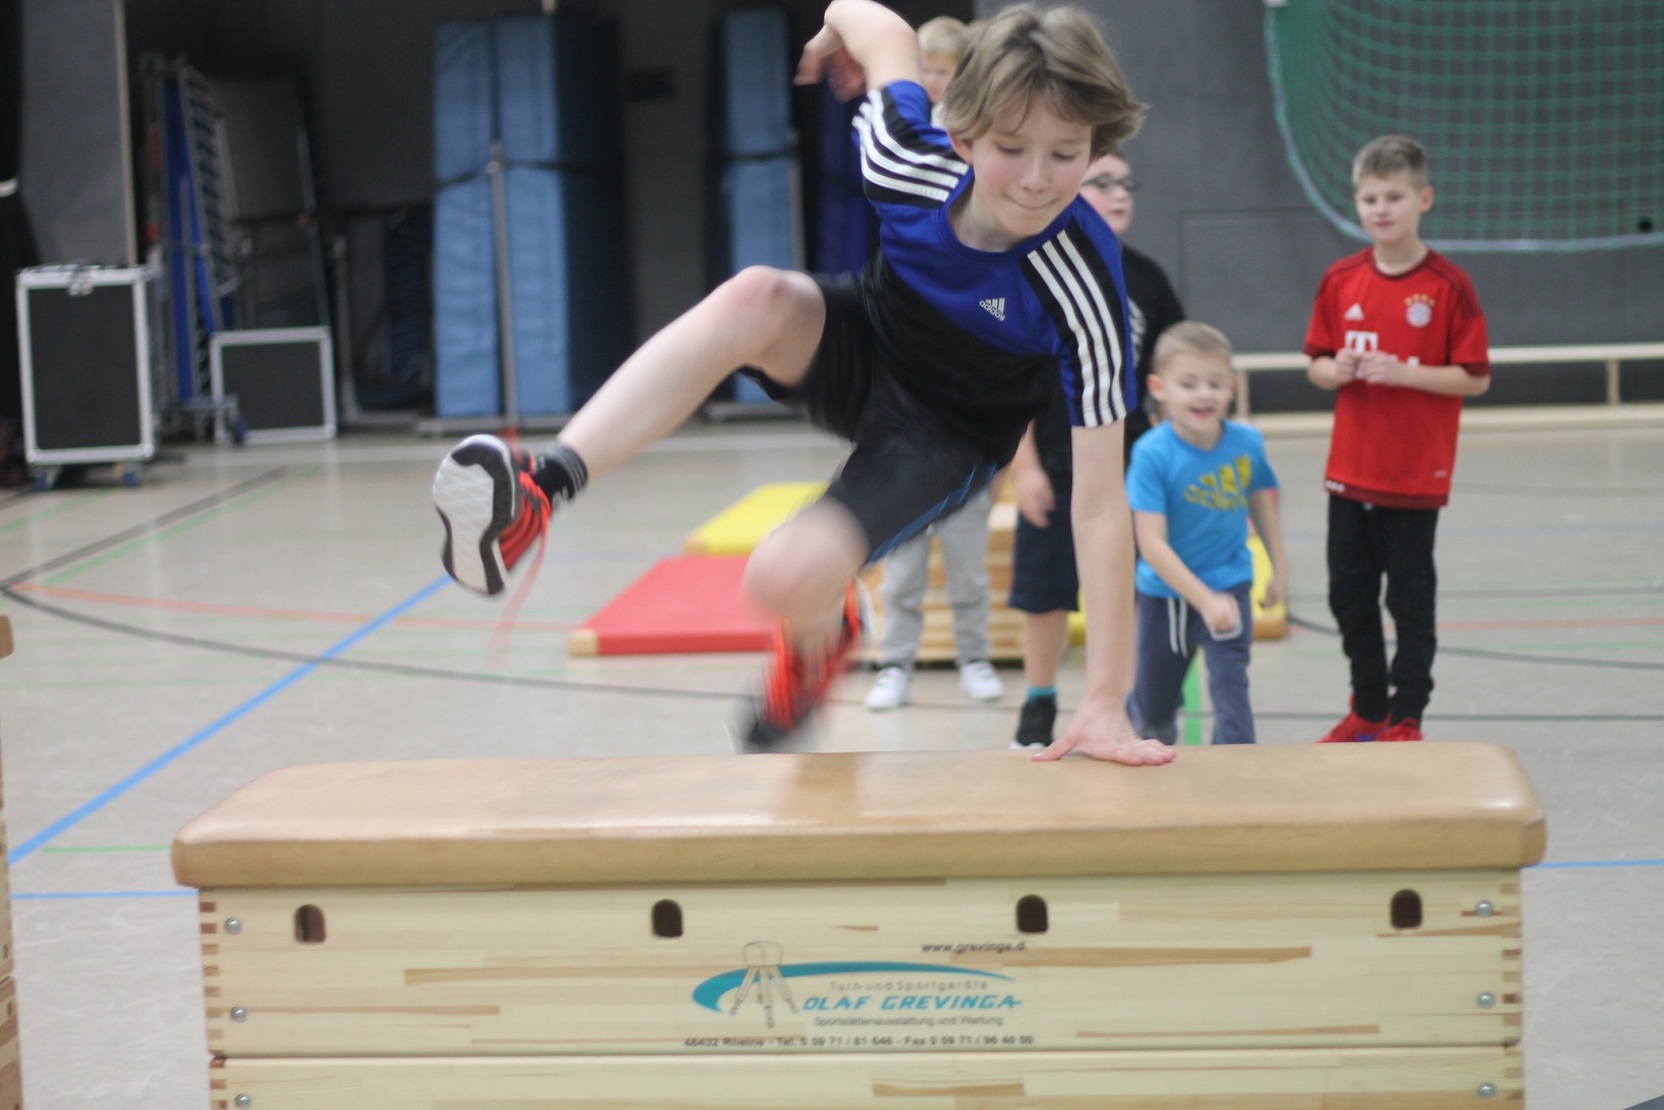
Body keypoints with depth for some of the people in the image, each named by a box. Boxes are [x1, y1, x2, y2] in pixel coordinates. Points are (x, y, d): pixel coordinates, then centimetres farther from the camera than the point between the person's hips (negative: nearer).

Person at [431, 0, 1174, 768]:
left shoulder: (1083, 287, -35)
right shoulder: (911, 160, -26)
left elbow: (1101, 501, -30)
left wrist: (1106, 701, -30)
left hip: (944, 441, -3)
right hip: (861, 345, 3)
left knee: (784, 579, -26)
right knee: (755, 298, -31)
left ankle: (818, 640, 14)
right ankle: (536, 494, -35)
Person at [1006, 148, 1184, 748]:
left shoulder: (1144, 276, 3)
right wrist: (1024, 465, -12)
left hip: (1130, 467, 3)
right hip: (1056, 468, -2)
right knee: (1046, 595, 7)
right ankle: (1038, 708, 25)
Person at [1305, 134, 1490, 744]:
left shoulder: (1448, 285, -10)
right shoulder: (1341, 280, 3)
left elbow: (1475, 378, -9)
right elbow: (1317, 365, 10)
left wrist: (1403, 372, -21)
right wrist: (1336, 371, -12)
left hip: (1416, 476, -4)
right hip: (1350, 470, 5)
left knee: (1410, 600, 4)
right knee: (1349, 596, 12)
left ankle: (1406, 720, 15)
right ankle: (1367, 710, 27)